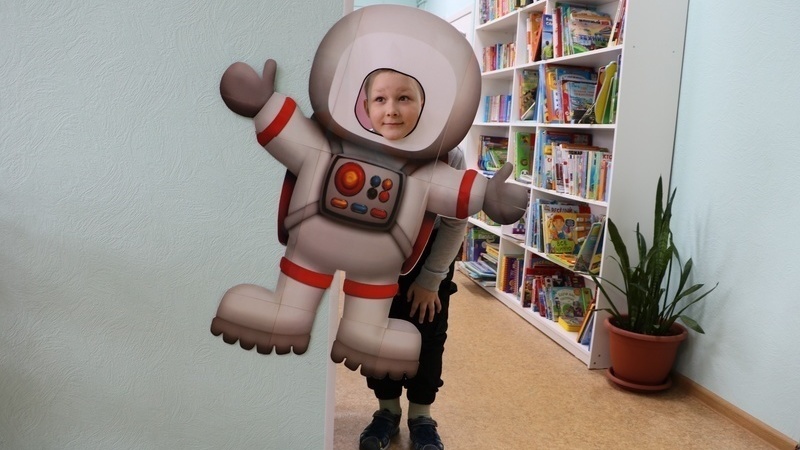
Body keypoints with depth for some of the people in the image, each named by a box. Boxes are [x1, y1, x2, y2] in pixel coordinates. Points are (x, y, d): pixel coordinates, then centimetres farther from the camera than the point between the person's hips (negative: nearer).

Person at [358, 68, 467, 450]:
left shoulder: (448, 158, -33)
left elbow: (455, 223, -16)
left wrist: (430, 279, -9)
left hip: (430, 254, 0)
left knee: (427, 338, 8)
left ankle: (421, 416, 29)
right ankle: (387, 409, 32)